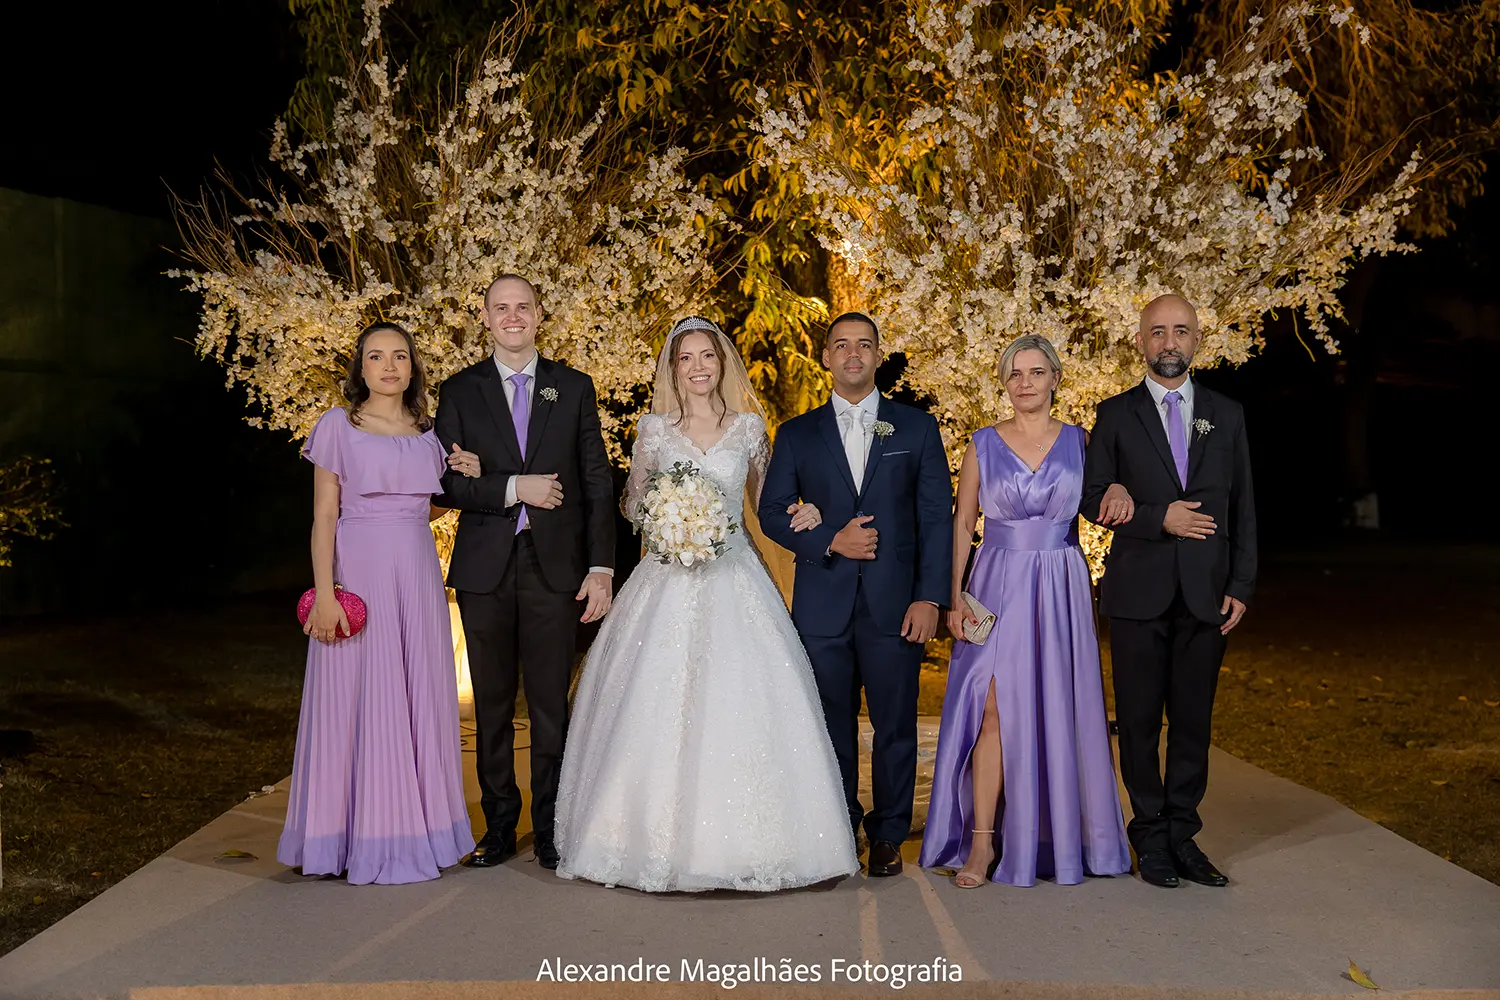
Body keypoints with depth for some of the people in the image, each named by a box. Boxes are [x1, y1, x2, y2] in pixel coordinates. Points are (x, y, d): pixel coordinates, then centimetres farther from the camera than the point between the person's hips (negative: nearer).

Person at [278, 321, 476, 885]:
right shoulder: (338, 427, -2)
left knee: (420, 699, 7)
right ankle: (361, 839, 10)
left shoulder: (428, 432, 12)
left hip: (418, 575, 5)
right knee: (358, 698, -1)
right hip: (359, 573, -5)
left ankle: (415, 830, 19)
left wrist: (465, 480, 4)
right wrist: (324, 594, -13)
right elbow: (323, 516, -5)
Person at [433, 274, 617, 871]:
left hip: (554, 568, 0)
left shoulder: (574, 389, 7)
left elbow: (598, 484, 5)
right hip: (484, 569, 1)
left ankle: (550, 830, 14)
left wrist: (601, 568, -2)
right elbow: (446, 483, 0)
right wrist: (514, 488, -13)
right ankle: (499, 827, 19)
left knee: (551, 705, 2)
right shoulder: (460, 392, 7)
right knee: (492, 705, 7)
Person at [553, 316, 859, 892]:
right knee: (659, 709, -4)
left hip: (733, 581, 0)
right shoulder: (654, 429, 6)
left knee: (740, 705, -5)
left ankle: (739, 842, 6)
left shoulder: (749, 427, 8)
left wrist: (802, 514, -3)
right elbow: (633, 505, 13)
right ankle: (662, 838, 6)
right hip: (667, 584, 0)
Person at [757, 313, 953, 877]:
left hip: (895, 604, -1)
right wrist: (830, 541, -10)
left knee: (895, 725, 4)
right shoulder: (797, 434, 9)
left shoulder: (917, 428, 7)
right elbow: (772, 514, 7)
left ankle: (888, 836, 19)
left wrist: (929, 598, -6)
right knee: (832, 725, 8)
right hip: (823, 605, 1)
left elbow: (937, 517, 3)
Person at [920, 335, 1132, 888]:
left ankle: (1060, 837, 18)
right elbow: (962, 521, 4)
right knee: (995, 709, -7)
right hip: (997, 587, -1)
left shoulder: (1079, 442, 6)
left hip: (1061, 590, 1)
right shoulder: (984, 444, 4)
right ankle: (982, 840, -1)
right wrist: (955, 595, -3)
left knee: (1057, 712, 4)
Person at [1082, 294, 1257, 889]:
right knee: (1139, 720, 3)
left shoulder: (1227, 415, 11)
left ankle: (1183, 834, 16)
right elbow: (1093, 499, 1)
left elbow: (1243, 506, 9)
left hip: (1205, 593, 2)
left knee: (1193, 721, 6)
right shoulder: (1117, 415, 5)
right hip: (1139, 589, -2)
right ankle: (1151, 835, 14)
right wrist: (1158, 520, -12)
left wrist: (1241, 586, 2)